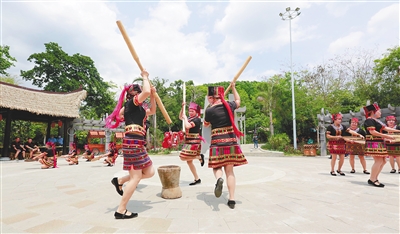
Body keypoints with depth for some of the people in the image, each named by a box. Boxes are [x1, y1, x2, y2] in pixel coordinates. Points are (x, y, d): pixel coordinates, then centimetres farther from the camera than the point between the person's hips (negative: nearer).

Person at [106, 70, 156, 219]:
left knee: (149, 172, 10)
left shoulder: (139, 107, 22)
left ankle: (120, 181, 22)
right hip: (133, 142, -9)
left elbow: (152, 111, 34)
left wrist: (153, 96, 22)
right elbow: (146, 91, -20)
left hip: (137, 142, 9)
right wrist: (145, 77, -2)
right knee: (136, 177, -5)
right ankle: (121, 211, 7)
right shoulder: (132, 102, -4)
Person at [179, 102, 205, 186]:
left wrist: (185, 118, -11)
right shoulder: (190, 118, 11)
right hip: (188, 141, 9)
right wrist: (182, 107, 12)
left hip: (194, 141, -9)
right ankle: (197, 179, 20)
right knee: (189, 161, 10)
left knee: (183, 157, -14)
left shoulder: (197, 119, -13)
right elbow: (180, 117, 23)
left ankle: (200, 157, 2)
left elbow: (187, 126, -27)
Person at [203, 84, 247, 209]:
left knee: (217, 167, 14)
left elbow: (206, 124, 11)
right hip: (231, 142, 4)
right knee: (229, 171, 9)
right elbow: (238, 101, 28)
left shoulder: (209, 110, -8)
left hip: (217, 143, -3)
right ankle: (232, 199, 10)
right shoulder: (229, 105, 2)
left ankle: (219, 179, -20)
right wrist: (233, 88, 37)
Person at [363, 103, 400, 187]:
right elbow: (372, 132, -20)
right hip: (374, 143, -11)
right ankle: (372, 180, -6)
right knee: (378, 161, -13)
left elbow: (386, 128, 21)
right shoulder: (369, 120, -12)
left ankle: (374, 178, 17)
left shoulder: (377, 120, 19)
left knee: (383, 161, 11)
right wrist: (386, 136, -18)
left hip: (380, 143, 11)